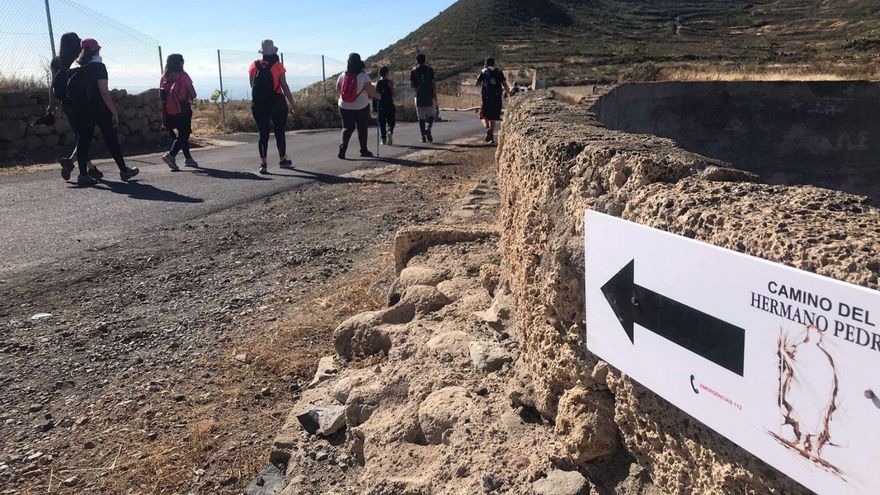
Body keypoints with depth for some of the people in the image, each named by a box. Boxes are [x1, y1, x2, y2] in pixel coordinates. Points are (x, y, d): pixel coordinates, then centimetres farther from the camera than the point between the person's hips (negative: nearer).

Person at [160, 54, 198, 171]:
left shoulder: (164, 78, 4)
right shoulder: (183, 76, -9)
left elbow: (162, 96, 5)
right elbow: (193, 94, -11)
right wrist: (189, 99, 12)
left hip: (169, 112, 6)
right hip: (183, 111, -5)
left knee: (182, 135, 18)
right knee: (183, 135, 0)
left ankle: (188, 158, 25)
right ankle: (171, 155, -19)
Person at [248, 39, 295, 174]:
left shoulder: (254, 66, 2)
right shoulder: (277, 66, -8)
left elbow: (252, 85, 13)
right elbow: (284, 86, -9)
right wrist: (292, 104, -4)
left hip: (258, 105, 2)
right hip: (277, 104, -2)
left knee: (263, 133, 5)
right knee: (280, 132, 11)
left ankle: (263, 163, -4)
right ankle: (283, 160, 23)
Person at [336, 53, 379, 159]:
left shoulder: (343, 75, -1)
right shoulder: (363, 75, -12)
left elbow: (337, 89, 7)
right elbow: (370, 90, -13)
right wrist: (376, 96, 5)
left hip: (344, 106, 3)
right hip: (361, 106, -2)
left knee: (347, 127, 10)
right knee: (362, 128, 10)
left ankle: (343, 148, -10)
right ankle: (364, 150, 18)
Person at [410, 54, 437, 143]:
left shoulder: (414, 71, 2)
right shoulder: (429, 69, 1)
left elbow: (412, 85, 0)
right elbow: (433, 83, -3)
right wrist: (435, 97, 1)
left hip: (419, 96, 1)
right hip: (430, 96, -1)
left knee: (421, 117, 6)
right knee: (432, 115, 11)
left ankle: (423, 136, 1)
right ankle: (428, 128, -16)